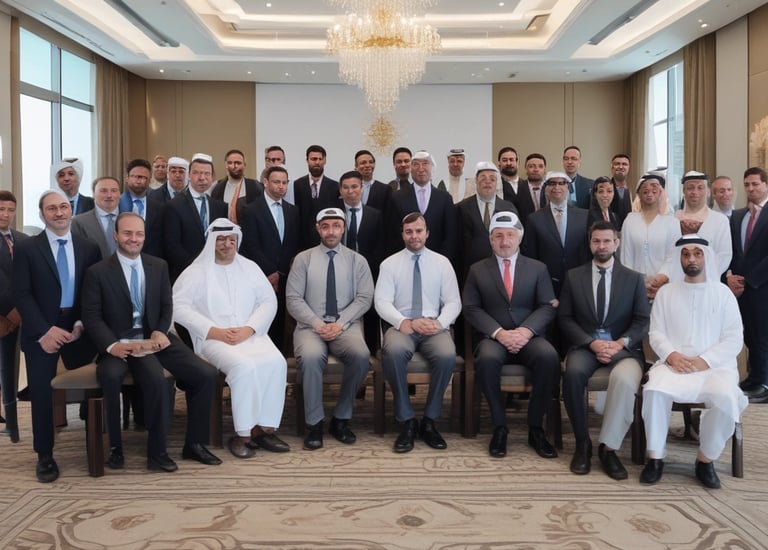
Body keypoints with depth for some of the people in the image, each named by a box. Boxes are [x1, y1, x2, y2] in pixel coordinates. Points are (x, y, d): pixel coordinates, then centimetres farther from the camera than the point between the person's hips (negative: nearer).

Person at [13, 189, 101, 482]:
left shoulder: (89, 248, 7)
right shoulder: (25, 248, 0)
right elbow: (21, 294, -6)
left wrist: (81, 324, -9)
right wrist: (44, 331, -16)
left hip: (78, 329, 2)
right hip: (40, 332, -1)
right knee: (42, 394, 4)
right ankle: (45, 455, 17)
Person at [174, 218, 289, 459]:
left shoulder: (250, 267, 15)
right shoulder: (196, 271, 5)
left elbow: (269, 301, 8)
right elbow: (179, 306, -5)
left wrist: (248, 329, -10)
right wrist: (216, 332, -14)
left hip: (251, 335, 3)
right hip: (214, 339, -3)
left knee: (276, 362, -26)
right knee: (244, 366, -32)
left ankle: (265, 428, -17)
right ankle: (243, 433, -20)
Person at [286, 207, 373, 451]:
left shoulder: (357, 260, 11)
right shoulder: (303, 259, 9)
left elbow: (365, 298, 2)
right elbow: (293, 298, 1)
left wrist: (340, 323, -13)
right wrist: (317, 324, -13)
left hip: (346, 326, 1)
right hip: (311, 326, 0)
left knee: (361, 355, -32)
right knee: (310, 357, -35)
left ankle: (341, 419, -12)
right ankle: (314, 423, -18)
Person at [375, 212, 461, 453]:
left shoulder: (442, 262, 12)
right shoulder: (390, 264, 9)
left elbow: (453, 302, 7)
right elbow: (381, 301, 1)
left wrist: (439, 323, -13)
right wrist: (404, 322, -16)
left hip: (435, 328, 1)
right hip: (402, 326, -1)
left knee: (447, 355, -33)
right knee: (393, 352, -36)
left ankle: (429, 421, -13)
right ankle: (406, 421, -19)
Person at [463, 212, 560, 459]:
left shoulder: (538, 268, 13)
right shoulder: (477, 270, 11)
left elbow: (547, 307, 4)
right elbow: (471, 308, 1)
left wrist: (526, 330, -15)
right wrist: (499, 332, -15)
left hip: (529, 336, 1)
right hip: (493, 337, -1)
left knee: (549, 356, -32)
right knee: (487, 359, -35)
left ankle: (535, 428, -15)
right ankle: (500, 427, -18)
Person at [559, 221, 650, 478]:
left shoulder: (634, 279, 12)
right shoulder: (573, 276, 12)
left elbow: (643, 321, 5)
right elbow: (565, 319, 5)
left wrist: (620, 343, -13)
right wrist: (592, 343, -10)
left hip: (623, 347, 0)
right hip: (585, 345, 0)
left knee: (624, 379, -35)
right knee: (573, 373, -34)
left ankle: (608, 447, -23)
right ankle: (582, 443, -16)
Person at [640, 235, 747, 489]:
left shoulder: (723, 292, 9)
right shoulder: (666, 291, 13)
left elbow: (734, 339, 2)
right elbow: (656, 333, 7)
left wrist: (704, 361, -12)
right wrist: (671, 356, -13)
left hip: (715, 366, 0)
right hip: (674, 364, 1)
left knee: (726, 398, -33)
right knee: (654, 390, -32)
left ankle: (706, 460, -10)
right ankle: (655, 457, -15)